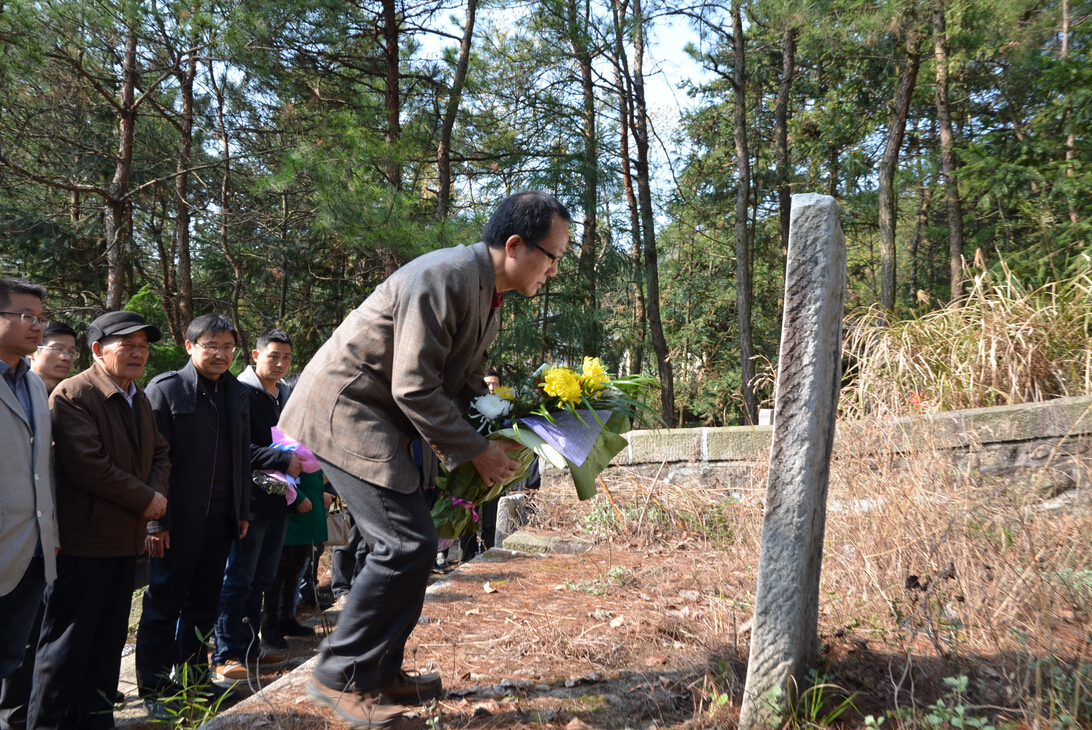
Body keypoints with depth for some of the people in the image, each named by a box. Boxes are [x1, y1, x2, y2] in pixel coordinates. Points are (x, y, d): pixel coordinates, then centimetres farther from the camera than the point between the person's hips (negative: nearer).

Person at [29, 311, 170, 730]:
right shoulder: (73, 395, -14)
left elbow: (159, 453, 17)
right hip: (83, 541, -9)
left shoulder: (139, 400, 14)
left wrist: (157, 490, -4)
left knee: (110, 637, 16)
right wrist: (145, 498, -16)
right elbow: (87, 464, -23)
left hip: (125, 539, 9)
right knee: (67, 642, 1)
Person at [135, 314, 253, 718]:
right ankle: (155, 689, 19)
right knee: (164, 605, 6)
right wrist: (156, 521, -12)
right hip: (179, 518, -5)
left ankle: (194, 677, 28)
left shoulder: (238, 393, 10)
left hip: (220, 518, 5)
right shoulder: (165, 389, -7)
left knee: (204, 604, 14)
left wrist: (242, 511, 12)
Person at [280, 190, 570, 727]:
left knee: (408, 544, 11)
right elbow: (413, 388, -25)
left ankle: (381, 672, 24)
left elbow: (467, 383, 18)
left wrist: (499, 437, 4)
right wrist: (476, 451, -18)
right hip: (346, 410, -10)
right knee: (406, 545, -13)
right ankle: (340, 678, 3)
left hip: (383, 420, 10)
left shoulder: (488, 299, 8)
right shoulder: (443, 277, -23)